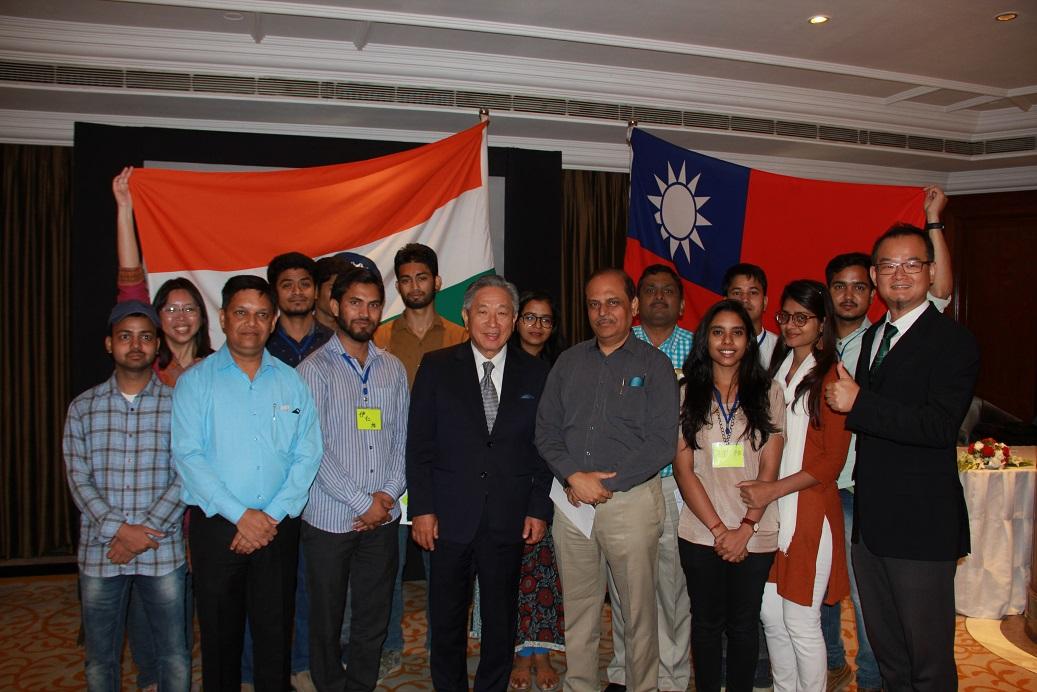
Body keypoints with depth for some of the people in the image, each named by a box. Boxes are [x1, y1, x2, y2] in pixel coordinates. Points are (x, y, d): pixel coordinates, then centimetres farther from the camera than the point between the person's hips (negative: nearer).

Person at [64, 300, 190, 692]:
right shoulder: (83, 407, 5)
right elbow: (78, 479, -1)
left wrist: (144, 531, -14)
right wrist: (118, 529, -13)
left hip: (163, 553, -1)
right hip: (99, 552, 2)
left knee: (174, 657, 6)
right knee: (100, 660, 13)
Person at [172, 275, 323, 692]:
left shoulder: (292, 382, 6)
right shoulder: (195, 381, 1)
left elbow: (307, 455, 0)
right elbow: (188, 456, -8)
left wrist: (271, 517, -10)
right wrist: (241, 515, -15)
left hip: (278, 528, 1)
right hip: (216, 527, -1)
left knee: (276, 636, 7)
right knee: (219, 636, 10)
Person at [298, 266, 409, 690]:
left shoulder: (393, 369, 8)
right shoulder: (315, 369, -6)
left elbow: (402, 440, 8)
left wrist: (389, 493, -6)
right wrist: (363, 502, -12)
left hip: (383, 518, 4)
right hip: (330, 518, -3)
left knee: (374, 617, 13)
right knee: (326, 619, 10)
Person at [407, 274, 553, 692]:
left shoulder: (535, 373, 3)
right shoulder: (436, 367, 0)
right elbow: (419, 444, -1)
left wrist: (539, 508, 0)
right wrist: (422, 508, -6)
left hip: (509, 520, 1)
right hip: (450, 517, -1)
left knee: (501, 620, 13)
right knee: (447, 619, 13)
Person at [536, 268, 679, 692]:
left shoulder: (654, 365, -1)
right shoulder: (569, 362, 10)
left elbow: (662, 443, -9)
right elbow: (546, 430, 6)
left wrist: (607, 484, -13)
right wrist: (574, 476, -10)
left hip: (631, 501, -3)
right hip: (572, 502, 3)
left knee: (638, 613, 6)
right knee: (578, 612, 13)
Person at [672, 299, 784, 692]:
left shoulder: (769, 393, 3)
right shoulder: (687, 394, 2)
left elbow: (769, 470, -1)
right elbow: (684, 470, -2)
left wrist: (744, 529, -11)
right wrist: (718, 529, -9)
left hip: (754, 534, 0)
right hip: (700, 533, 0)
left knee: (743, 625, 10)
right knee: (707, 623, 11)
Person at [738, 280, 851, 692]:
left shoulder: (831, 378, -8)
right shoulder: (777, 369, 12)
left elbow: (832, 459, -11)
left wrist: (773, 489, -17)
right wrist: (758, 490, 5)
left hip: (809, 513, -6)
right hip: (770, 512, 6)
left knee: (801, 623, 2)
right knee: (770, 615, 13)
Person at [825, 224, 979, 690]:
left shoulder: (952, 341, -10)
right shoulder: (872, 337, 15)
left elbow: (941, 426, -23)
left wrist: (859, 403, -21)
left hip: (921, 524, -7)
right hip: (869, 520, 7)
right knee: (885, 649, 18)